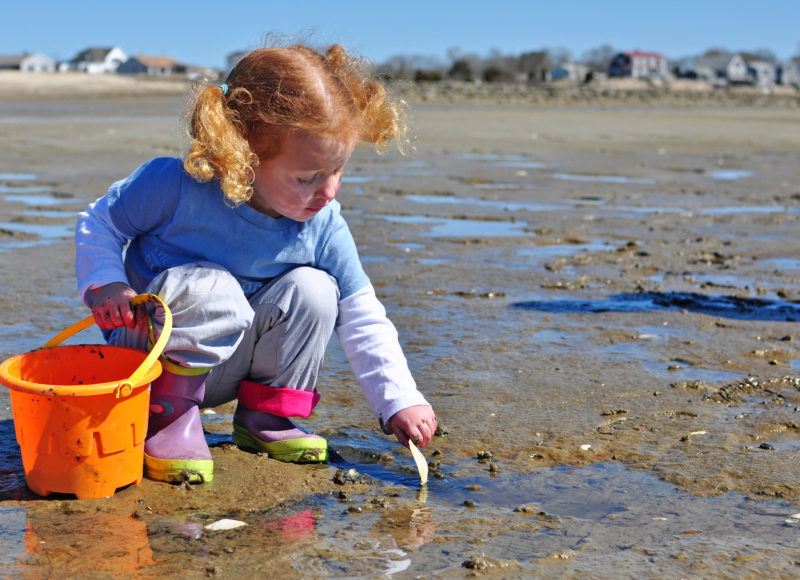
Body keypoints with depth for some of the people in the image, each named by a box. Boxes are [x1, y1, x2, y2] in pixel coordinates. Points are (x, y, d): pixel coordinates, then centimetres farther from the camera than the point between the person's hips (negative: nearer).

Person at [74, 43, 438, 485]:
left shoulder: (324, 227, -13)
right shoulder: (178, 187, -24)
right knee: (213, 290, -35)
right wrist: (106, 285, -25)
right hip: (153, 359, -4)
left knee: (313, 290, -20)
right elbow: (98, 224, -7)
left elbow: (362, 321, -7)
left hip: (224, 369, 4)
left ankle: (261, 415, -2)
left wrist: (400, 401, -14)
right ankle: (169, 412, -13)